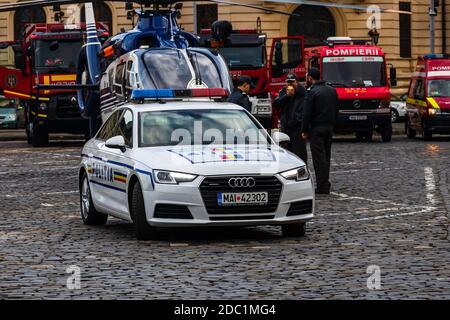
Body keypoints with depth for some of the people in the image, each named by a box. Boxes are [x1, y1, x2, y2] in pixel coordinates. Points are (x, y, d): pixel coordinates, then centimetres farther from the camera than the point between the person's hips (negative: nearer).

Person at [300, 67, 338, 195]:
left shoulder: (312, 92, -12)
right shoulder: (332, 90, 10)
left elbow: (306, 113, -14)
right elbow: (336, 110, 15)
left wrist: (304, 130, -7)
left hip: (316, 128, -7)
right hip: (329, 127, 7)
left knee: (318, 157, -6)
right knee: (326, 156, 13)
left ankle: (322, 186, -9)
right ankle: (325, 184, 16)